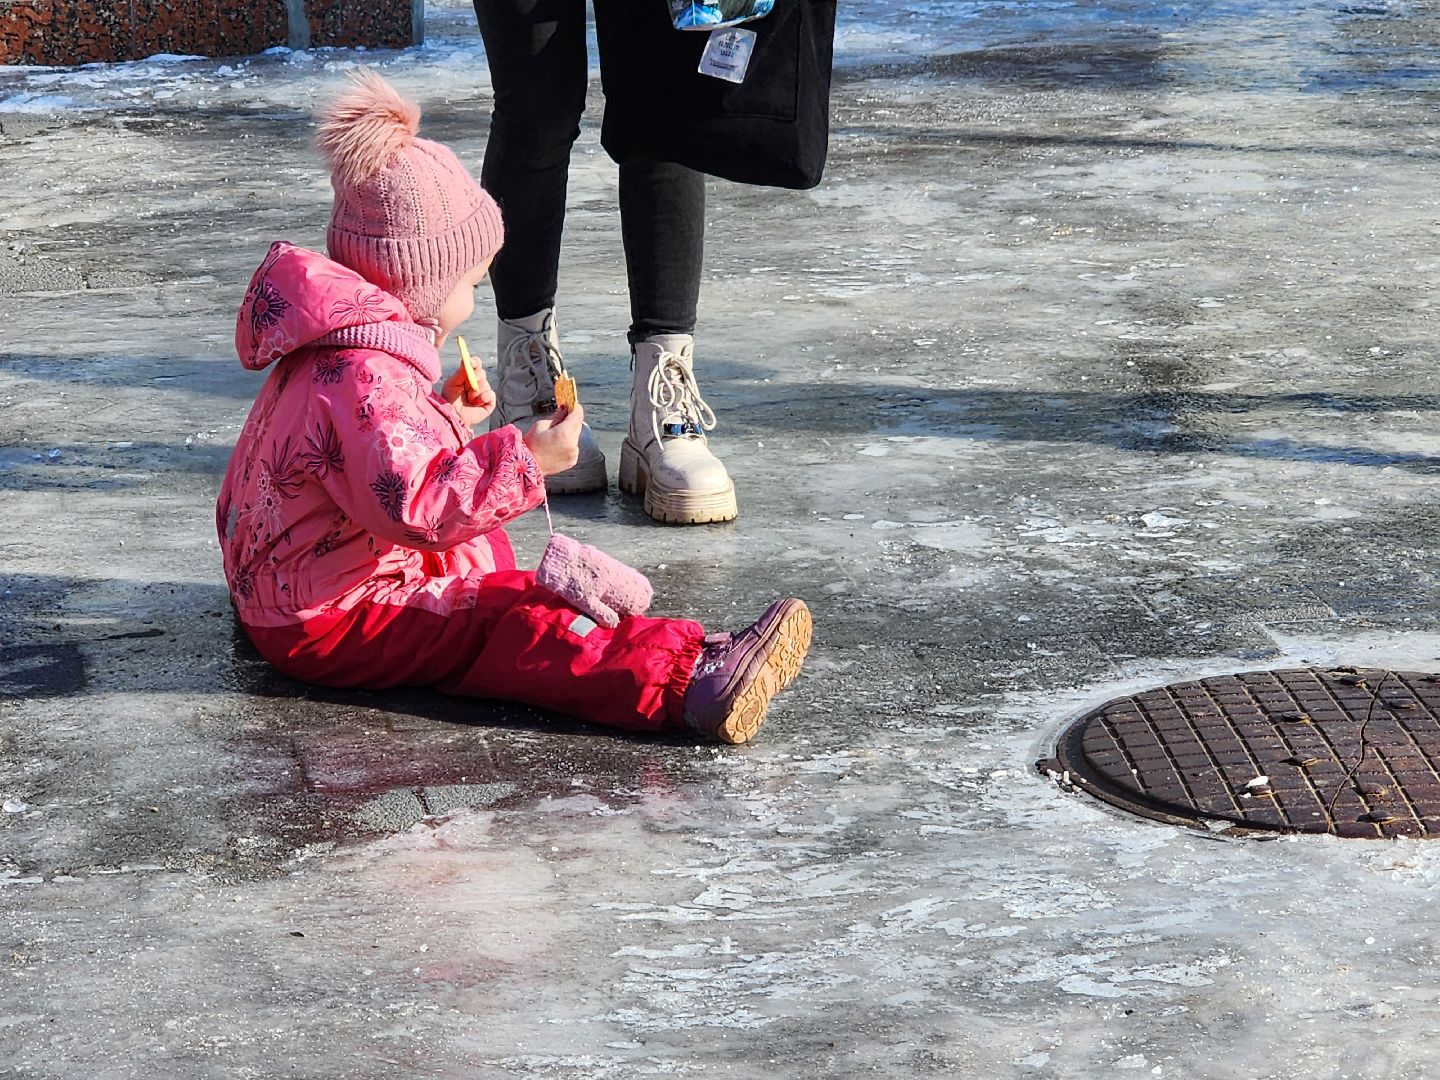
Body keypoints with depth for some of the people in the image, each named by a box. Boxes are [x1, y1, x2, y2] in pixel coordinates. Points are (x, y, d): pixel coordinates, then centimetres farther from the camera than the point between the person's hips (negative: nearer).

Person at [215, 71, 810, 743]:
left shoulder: (335, 347, 11)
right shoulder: (366, 378, -26)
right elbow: (416, 507, -34)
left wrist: (443, 416, 18)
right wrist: (522, 461, -32)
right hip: (326, 625, -12)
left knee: (486, 550, 25)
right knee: (516, 624, -24)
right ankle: (688, 685, -38)